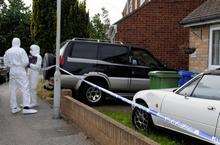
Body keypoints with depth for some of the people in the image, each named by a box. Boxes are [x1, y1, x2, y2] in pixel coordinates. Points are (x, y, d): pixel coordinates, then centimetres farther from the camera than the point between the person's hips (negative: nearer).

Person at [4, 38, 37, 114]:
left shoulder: (7, 52, 8)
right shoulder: (21, 50, -8)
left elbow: (6, 63, 10)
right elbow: (26, 62, -12)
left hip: (12, 72, 6)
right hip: (20, 72, -6)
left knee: (13, 90, 10)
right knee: (25, 89, -4)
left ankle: (14, 108, 15)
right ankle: (26, 107, -11)